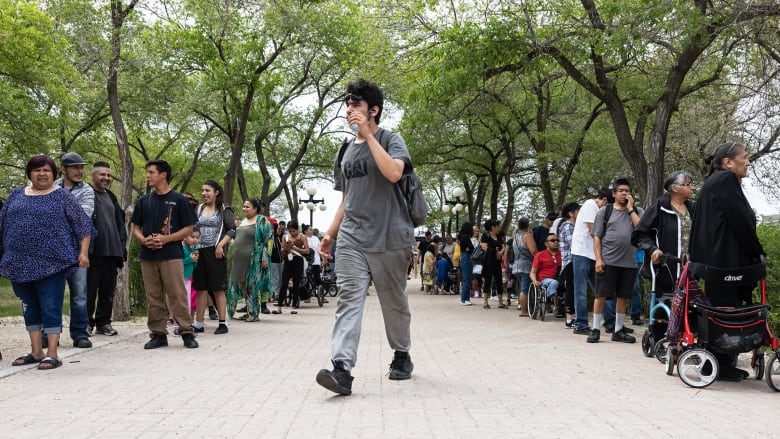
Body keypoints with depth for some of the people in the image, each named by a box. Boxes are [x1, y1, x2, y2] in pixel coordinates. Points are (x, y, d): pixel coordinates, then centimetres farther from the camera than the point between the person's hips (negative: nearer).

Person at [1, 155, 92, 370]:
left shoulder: (62, 196, 1)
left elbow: (83, 224, -2)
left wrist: (83, 252, -11)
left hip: (50, 263, -5)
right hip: (20, 264, 5)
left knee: (50, 308, -4)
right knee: (30, 308, 11)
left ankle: (52, 354, -1)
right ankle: (36, 351, 19)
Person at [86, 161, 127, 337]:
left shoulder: (111, 197, 19)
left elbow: (120, 222, 22)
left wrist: (122, 247, 13)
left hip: (111, 251, 6)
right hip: (93, 251, -6)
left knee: (108, 289, 9)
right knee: (90, 289, 0)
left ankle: (103, 322, 17)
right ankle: (86, 323, 8)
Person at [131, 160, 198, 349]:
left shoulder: (178, 200, 0)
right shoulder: (144, 201, 12)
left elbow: (188, 229, -1)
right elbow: (136, 228, 16)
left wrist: (165, 239, -13)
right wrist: (144, 240, -6)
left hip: (171, 255, -4)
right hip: (148, 256, 4)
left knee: (178, 295, -5)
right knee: (153, 297, 7)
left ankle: (187, 332, 0)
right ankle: (158, 334, 14)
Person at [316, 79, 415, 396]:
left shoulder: (390, 140, 0)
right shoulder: (347, 151, 18)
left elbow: (393, 173, -22)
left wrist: (368, 134, -18)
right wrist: (331, 233, 16)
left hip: (388, 237, -4)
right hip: (351, 238, 4)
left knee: (394, 302, 7)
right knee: (349, 298, -10)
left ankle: (402, 355, 28)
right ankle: (342, 369, -19)